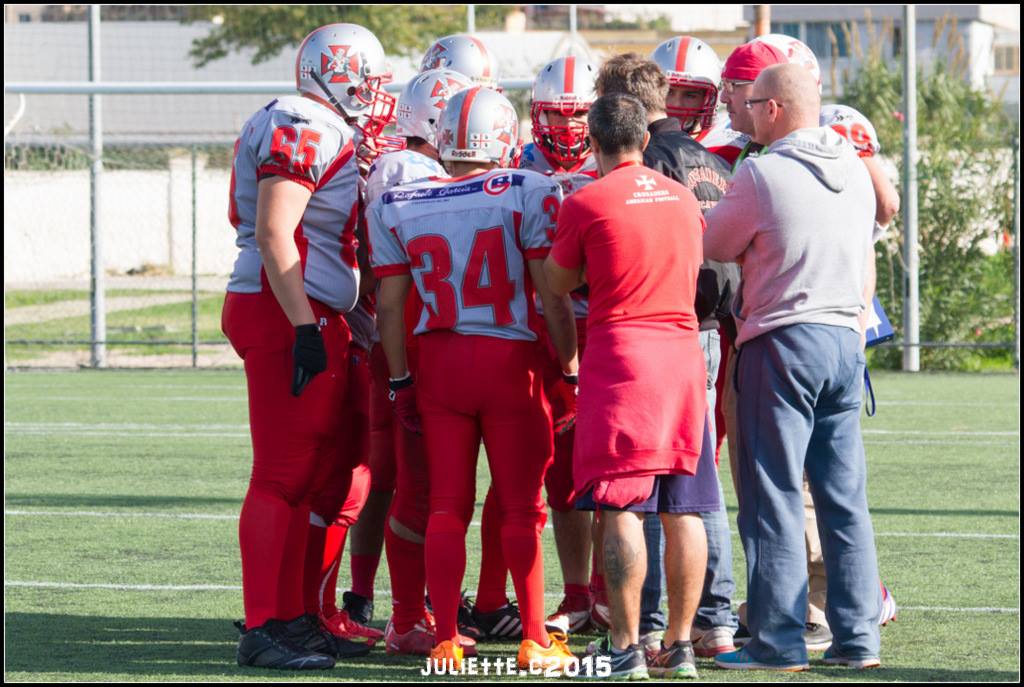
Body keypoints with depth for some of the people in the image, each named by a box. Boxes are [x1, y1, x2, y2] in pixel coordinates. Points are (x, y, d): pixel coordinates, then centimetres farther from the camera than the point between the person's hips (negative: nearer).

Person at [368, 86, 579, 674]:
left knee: (447, 507, 8)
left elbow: (391, 304, 5)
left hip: (439, 361, 3)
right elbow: (552, 295, -8)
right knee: (522, 507, 6)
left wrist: (401, 380, 13)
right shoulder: (528, 195, -9)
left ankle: (447, 640, 6)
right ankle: (536, 641, 10)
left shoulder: (398, 207, 2)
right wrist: (571, 367, 1)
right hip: (510, 360, -3)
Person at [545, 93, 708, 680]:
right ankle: (680, 645, 10)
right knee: (682, 508, 7)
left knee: (623, 509, -4)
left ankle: (626, 646, -6)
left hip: (620, 351, -5)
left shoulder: (586, 203, -5)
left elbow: (560, 282, 8)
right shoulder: (684, 199, 10)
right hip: (684, 349, 5)